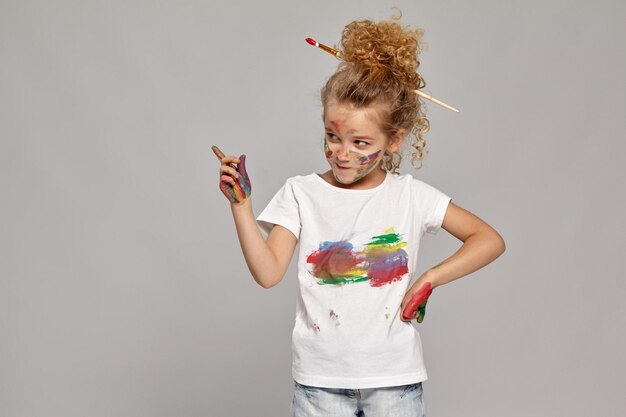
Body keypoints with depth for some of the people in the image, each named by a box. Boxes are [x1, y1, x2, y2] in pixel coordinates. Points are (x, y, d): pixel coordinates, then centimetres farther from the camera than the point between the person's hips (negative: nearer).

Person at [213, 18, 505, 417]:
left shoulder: (411, 196, -3)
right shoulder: (301, 194, -4)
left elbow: (490, 240, 0)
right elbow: (269, 273, -11)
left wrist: (430, 278, -10)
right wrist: (241, 204, -18)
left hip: (395, 376, 0)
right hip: (321, 377, 0)